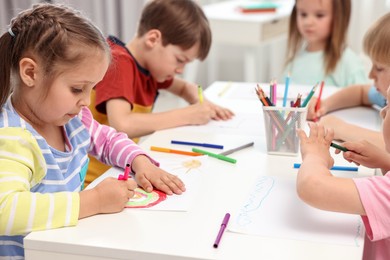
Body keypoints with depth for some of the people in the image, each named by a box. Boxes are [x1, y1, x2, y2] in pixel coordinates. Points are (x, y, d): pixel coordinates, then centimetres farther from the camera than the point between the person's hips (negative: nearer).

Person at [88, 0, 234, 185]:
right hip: (95, 180, -8)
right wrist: (186, 115, -25)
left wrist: (201, 104, 1)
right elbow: (121, 125, -34)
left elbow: (185, 87, 24)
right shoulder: (118, 63, -19)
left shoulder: (153, 65, 6)